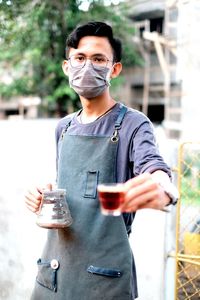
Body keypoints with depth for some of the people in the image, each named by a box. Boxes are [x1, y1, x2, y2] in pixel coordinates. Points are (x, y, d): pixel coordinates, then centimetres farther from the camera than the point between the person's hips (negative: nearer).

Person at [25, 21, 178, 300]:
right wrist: (44, 197, -1)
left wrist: (162, 190, -48)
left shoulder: (133, 124, -9)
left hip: (104, 272, -5)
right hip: (54, 265, 5)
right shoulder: (64, 128, 10)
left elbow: (155, 168, -26)